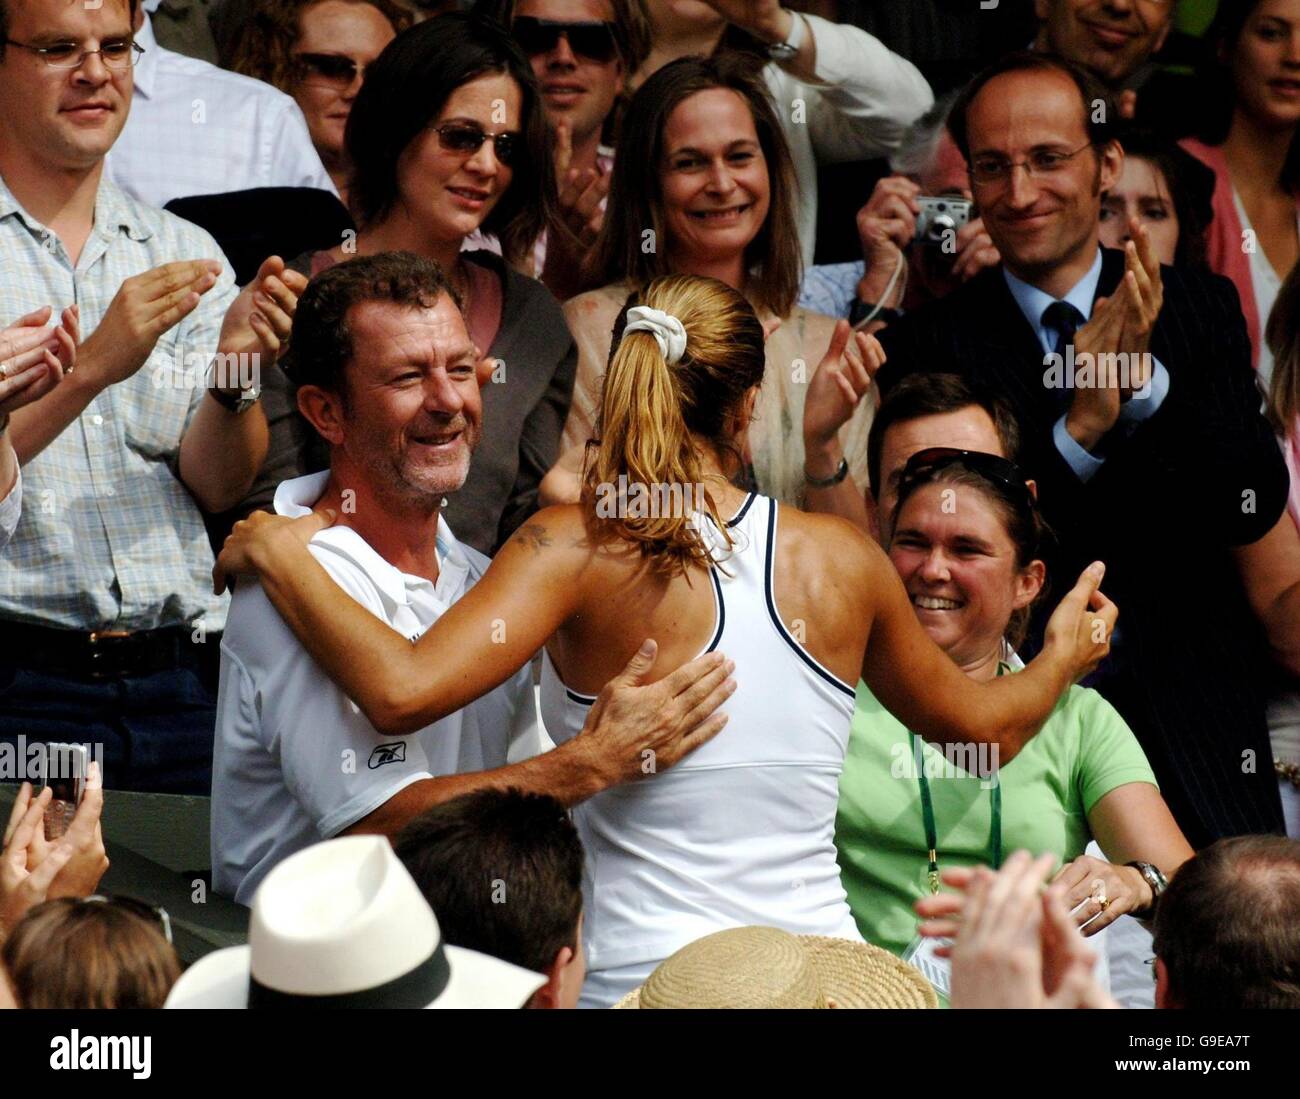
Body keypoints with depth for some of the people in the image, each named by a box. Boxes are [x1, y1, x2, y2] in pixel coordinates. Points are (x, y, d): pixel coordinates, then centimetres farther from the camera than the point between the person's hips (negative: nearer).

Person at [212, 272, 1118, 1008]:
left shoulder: (580, 551, -7)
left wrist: (278, 554, -4)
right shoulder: (841, 559, 5)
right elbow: (982, 727, 21)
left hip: (651, 977, -3)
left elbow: (400, 691, -20)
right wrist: (1063, 654, 43)